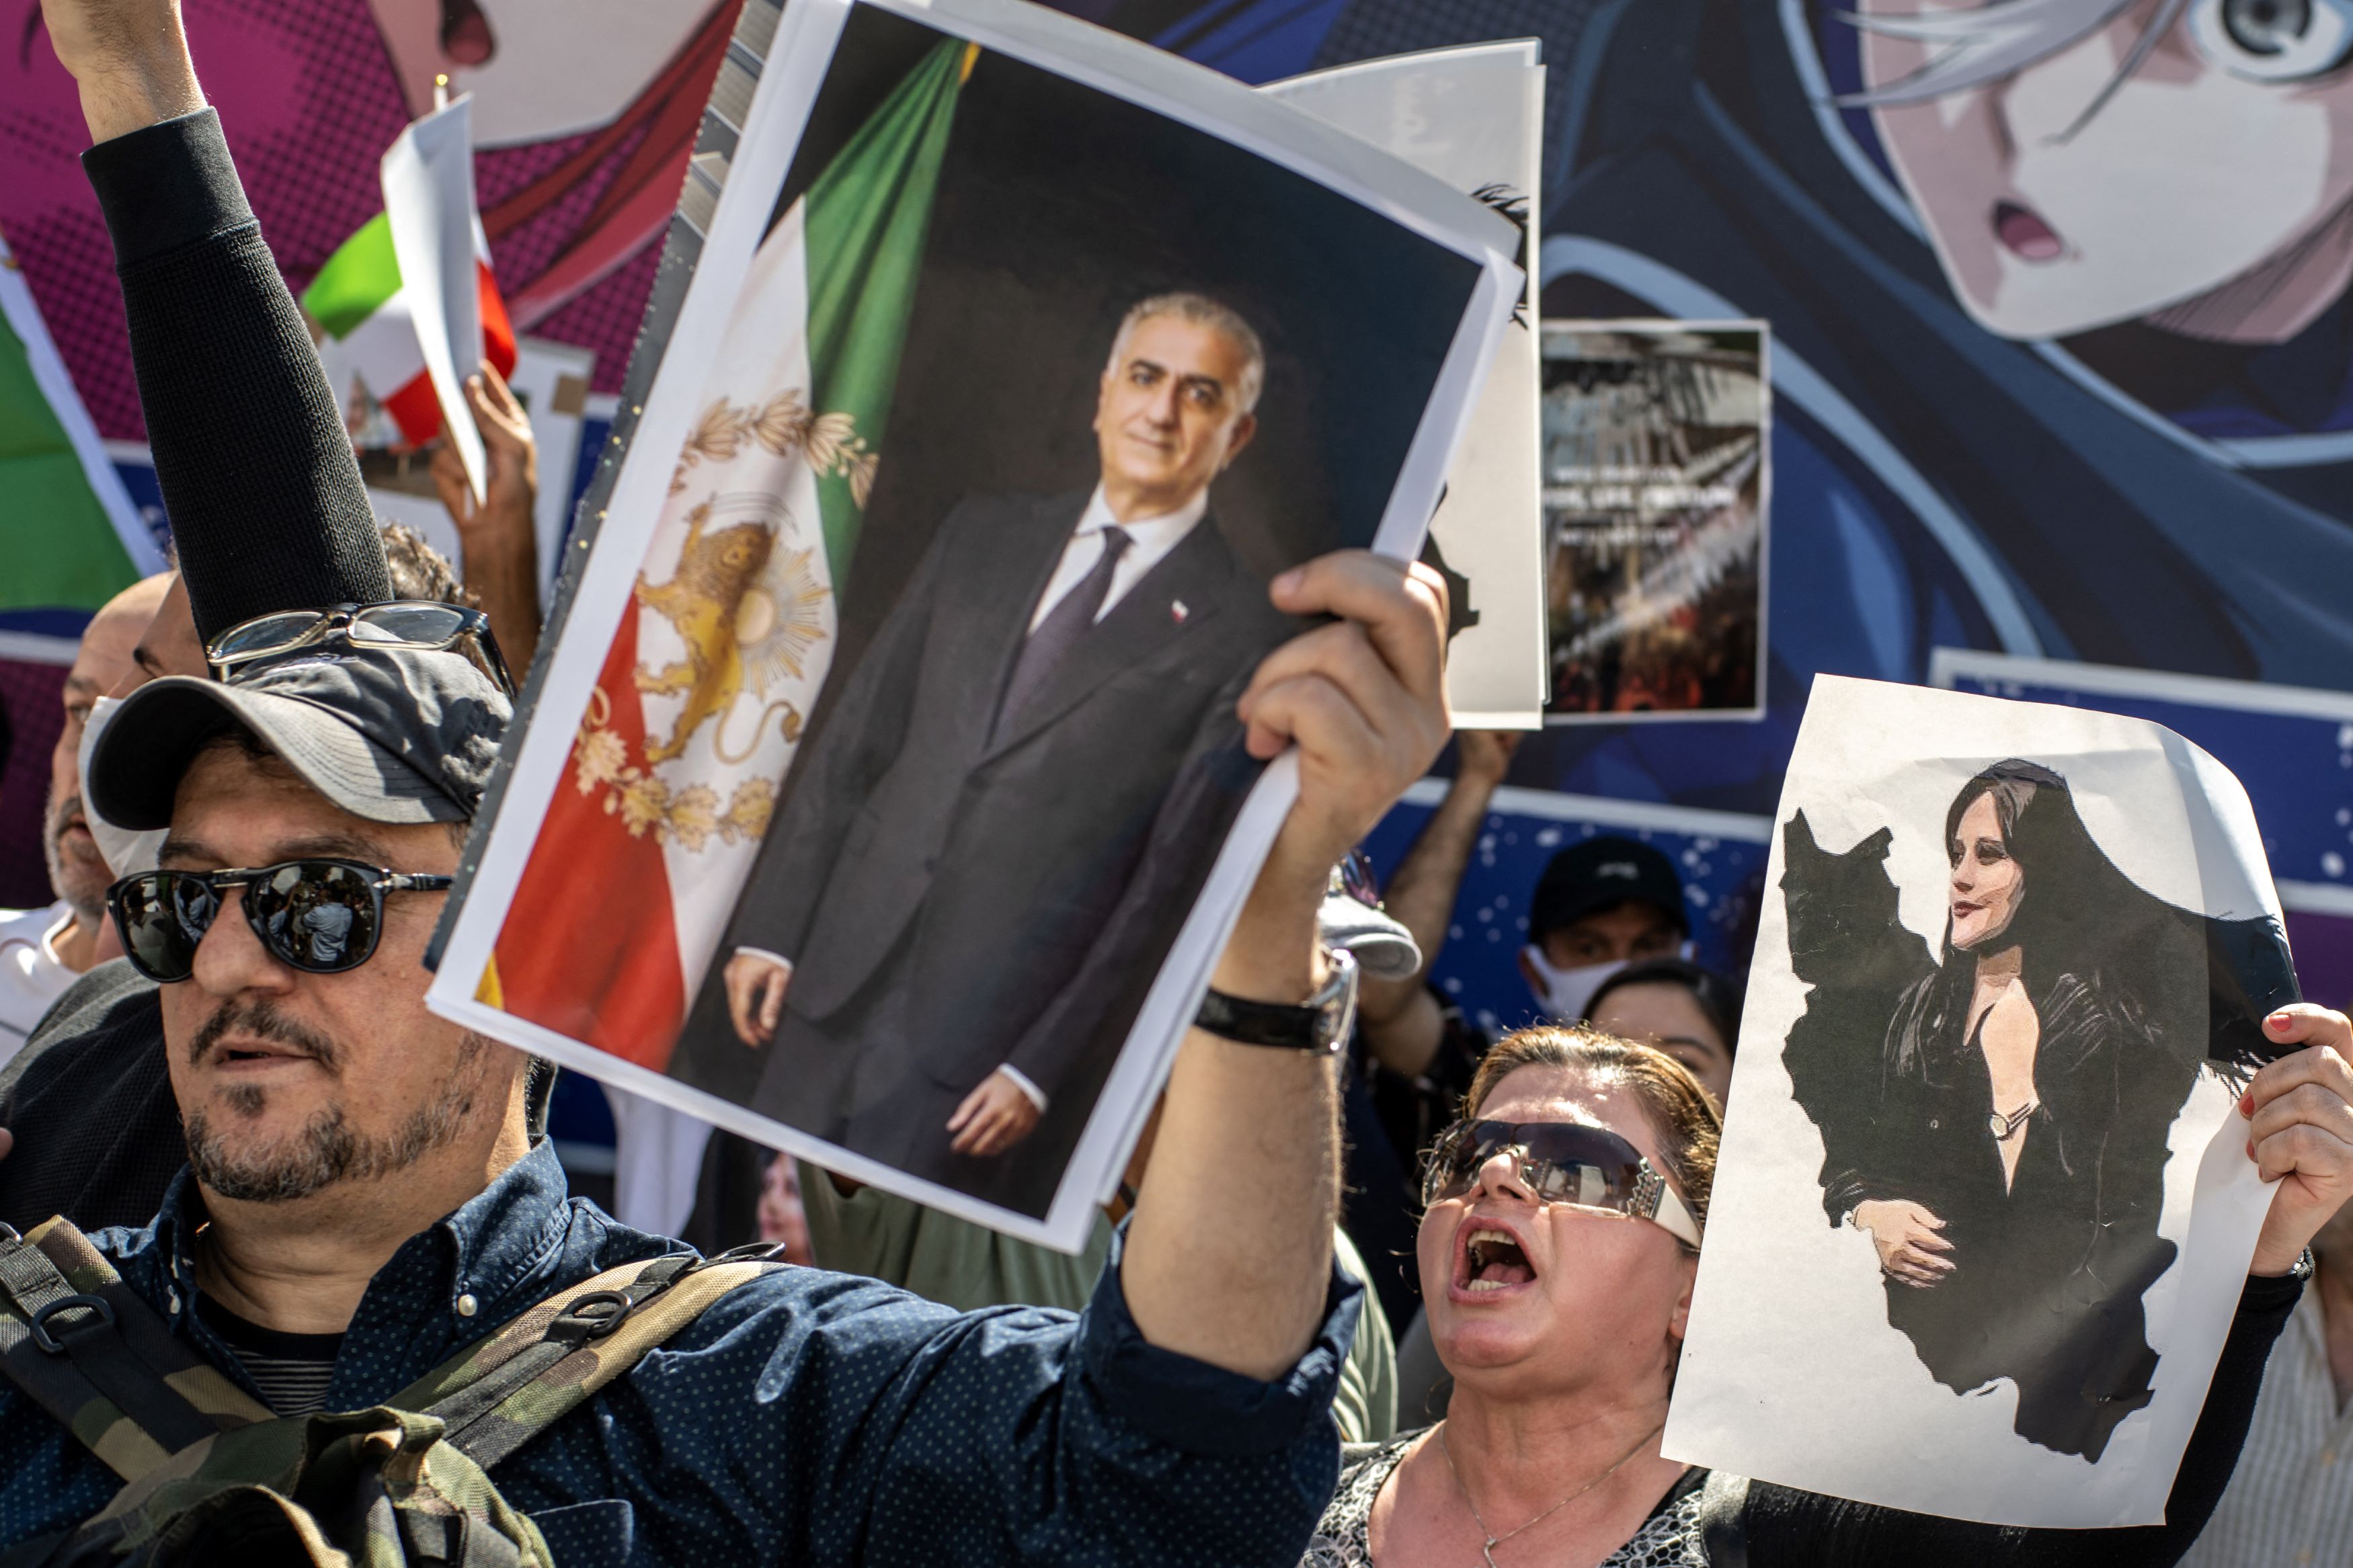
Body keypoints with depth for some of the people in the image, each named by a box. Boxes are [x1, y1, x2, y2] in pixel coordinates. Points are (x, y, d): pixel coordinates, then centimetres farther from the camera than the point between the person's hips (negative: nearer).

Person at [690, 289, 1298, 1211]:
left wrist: (1043, 1071, -10)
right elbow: (851, 743, 13)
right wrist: (767, 929, 6)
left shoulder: (1243, 638, -4)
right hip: (834, 992, 5)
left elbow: (1174, 879, -6)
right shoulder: (986, 538, 13)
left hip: (989, 1038, -5)